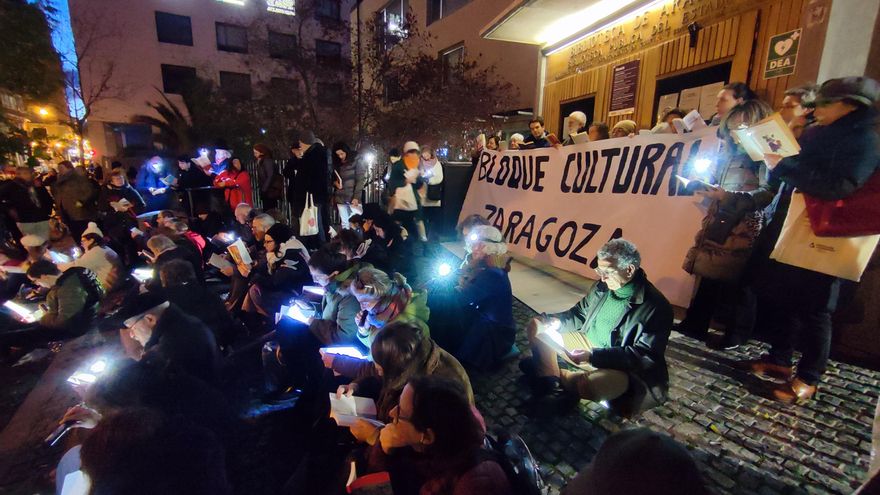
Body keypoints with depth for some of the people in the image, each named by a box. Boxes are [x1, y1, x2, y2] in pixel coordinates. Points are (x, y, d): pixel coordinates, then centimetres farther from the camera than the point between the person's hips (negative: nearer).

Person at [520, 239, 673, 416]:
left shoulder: (656, 307, -20)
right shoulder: (603, 287, -2)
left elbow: (646, 356, -25)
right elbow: (580, 314, 11)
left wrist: (593, 356, -33)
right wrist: (557, 321, -12)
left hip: (629, 371, -6)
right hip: (591, 347, 6)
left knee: (592, 383, -40)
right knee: (537, 325, -1)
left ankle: (557, 376, -9)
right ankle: (549, 377, -9)